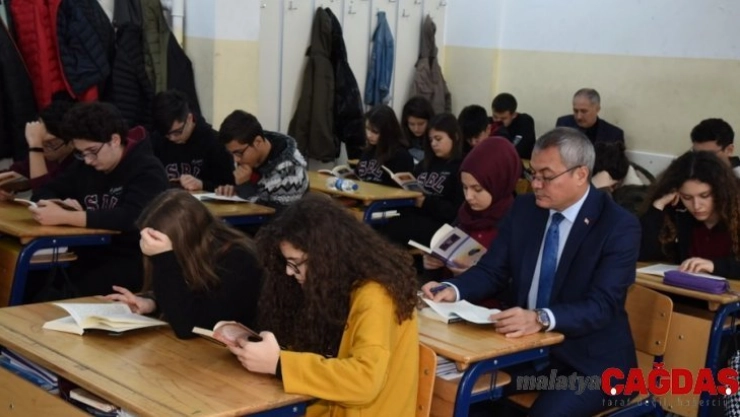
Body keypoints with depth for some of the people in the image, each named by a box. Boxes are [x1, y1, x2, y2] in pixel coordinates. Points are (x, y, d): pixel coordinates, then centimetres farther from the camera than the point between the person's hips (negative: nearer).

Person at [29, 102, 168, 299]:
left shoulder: (147, 170, -11)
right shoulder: (84, 166, 10)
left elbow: (131, 218, -26)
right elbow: (43, 193, 14)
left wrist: (64, 217, -27)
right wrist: (60, 207, -11)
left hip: (134, 260, -6)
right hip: (92, 254, 6)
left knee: (67, 296, -29)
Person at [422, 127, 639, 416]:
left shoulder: (620, 227, -15)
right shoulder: (524, 209, 3)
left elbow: (601, 305, -24)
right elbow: (492, 270, 5)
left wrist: (541, 319, -41)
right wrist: (453, 290, -17)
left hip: (589, 361, -5)